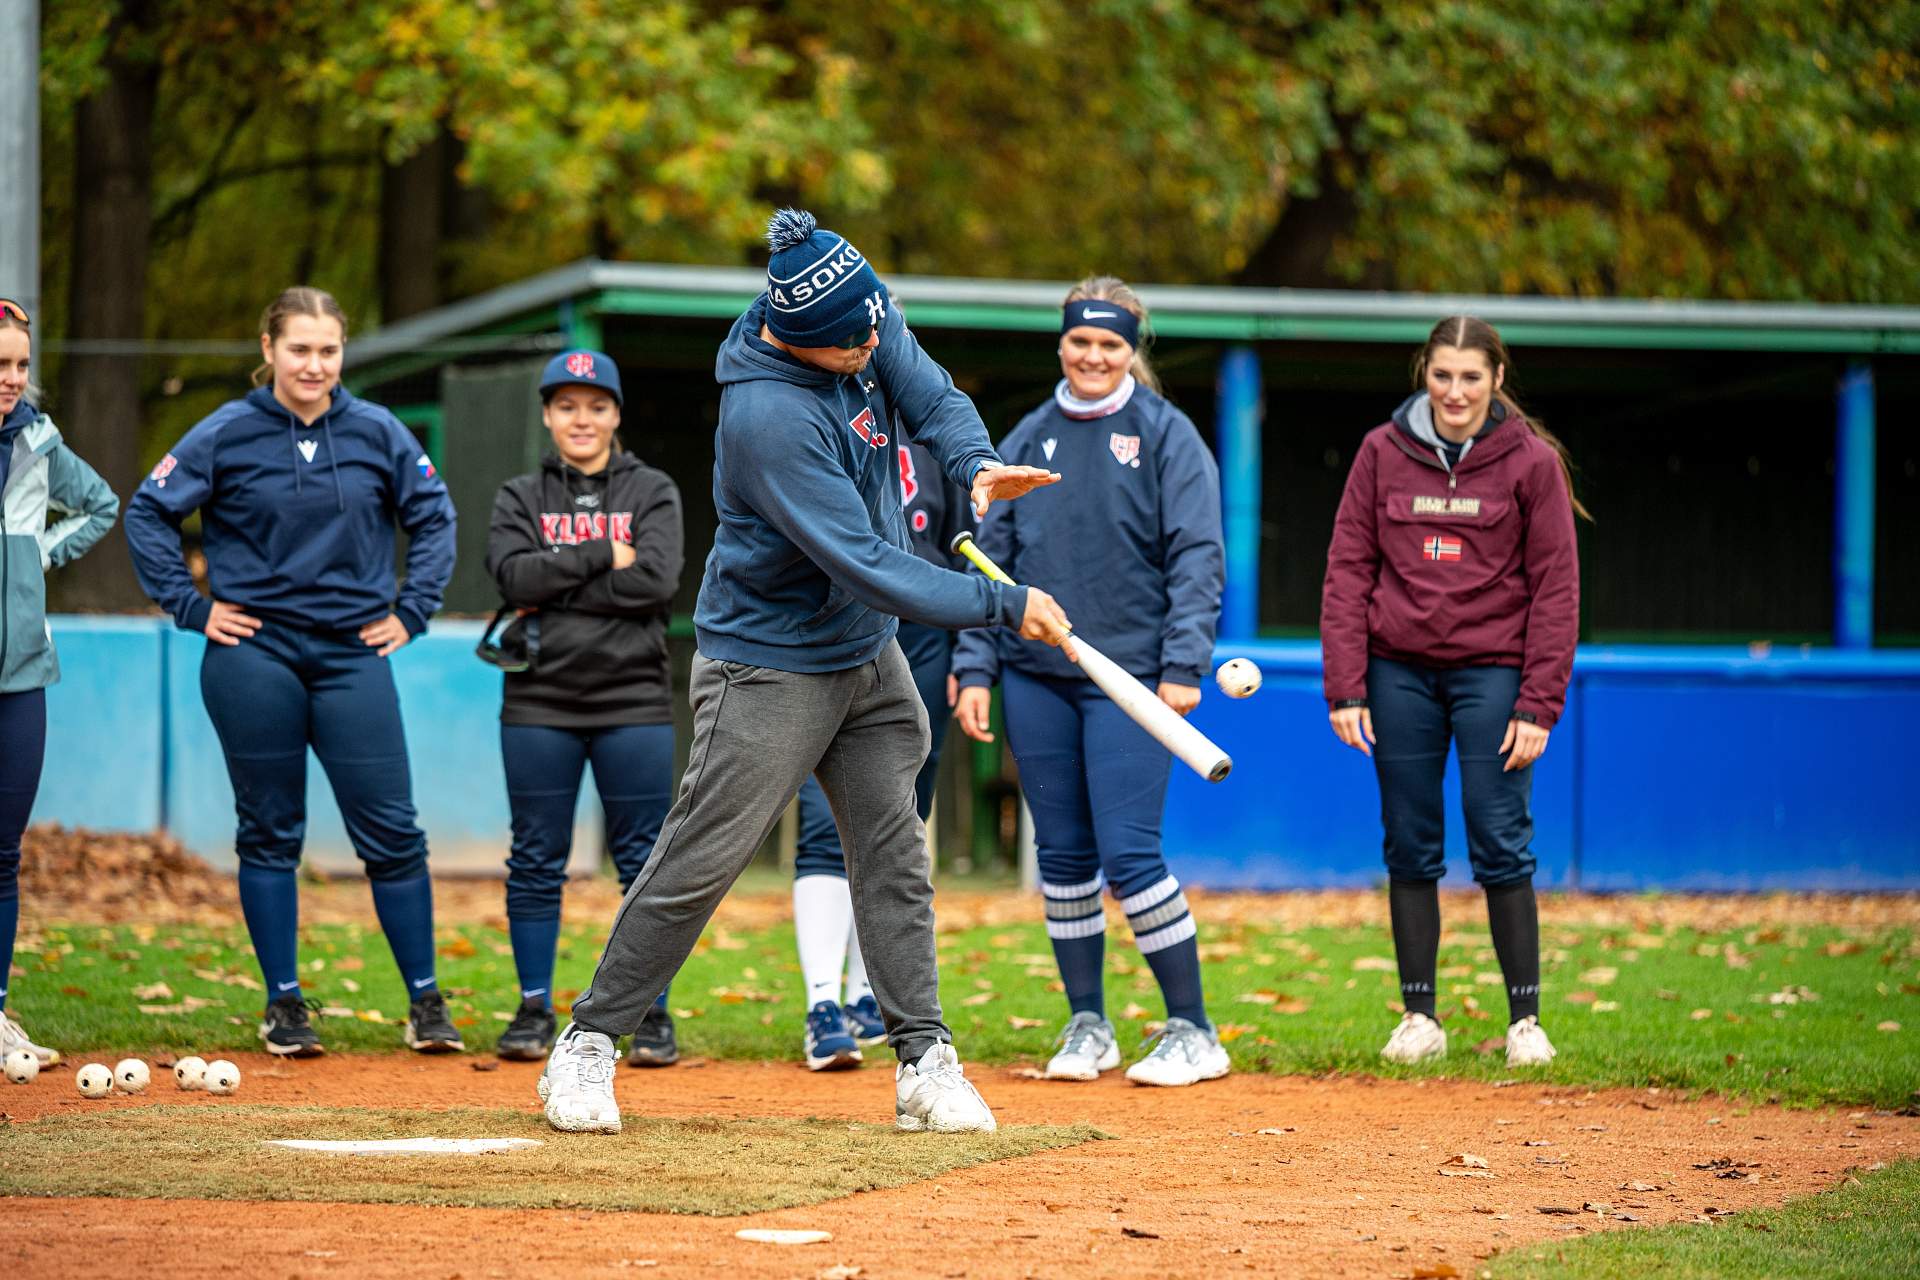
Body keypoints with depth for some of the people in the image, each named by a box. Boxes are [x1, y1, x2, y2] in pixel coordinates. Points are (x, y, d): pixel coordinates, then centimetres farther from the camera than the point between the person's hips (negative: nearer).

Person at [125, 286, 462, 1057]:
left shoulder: (377, 433, 3)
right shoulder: (226, 435, -3)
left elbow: (433, 516, 13)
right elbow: (147, 513, 2)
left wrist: (411, 612, 6)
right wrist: (191, 608, -2)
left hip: (353, 654, 1)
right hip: (254, 657, -1)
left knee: (391, 832, -2)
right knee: (270, 834, 5)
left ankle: (425, 1002, 6)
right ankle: (284, 1005, 12)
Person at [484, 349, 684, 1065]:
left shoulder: (652, 493, 7)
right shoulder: (520, 497, 11)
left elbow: (657, 581, -10)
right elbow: (515, 576, -8)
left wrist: (555, 589, -10)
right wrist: (603, 556, -11)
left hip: (634, 700, -1)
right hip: (540, 702, 1)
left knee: (646, 860, -1)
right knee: (537, 861, 3)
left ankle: (654, 1014, 4)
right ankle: (534, 1009, 11)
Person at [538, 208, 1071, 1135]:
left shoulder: (865, 324, -8)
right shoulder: (768, 414, -32)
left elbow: (932, 398, -2)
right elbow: (869, 568, -32)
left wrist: (976, 464, -27)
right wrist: (1004, 606, -28)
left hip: (867, 657, 8)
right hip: (771, 667, -8)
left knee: (894, 852, 6)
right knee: (699, 862, -4)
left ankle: (924, 1062, 10)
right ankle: (587, 1044, 8)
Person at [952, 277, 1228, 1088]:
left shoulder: (1166, 435, 0)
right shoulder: (1028, 439, 11)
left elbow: (1197, 557, -4)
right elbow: (992, 557, 12)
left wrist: (1183, 665, -14)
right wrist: (974, 669, 4)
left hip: (1129, 676, -4)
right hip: (1035, 676, 4)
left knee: (1128, 855, -10)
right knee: (1062, 856, 6)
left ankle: (1193, 1032, -1)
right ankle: (1086, 1027, 16)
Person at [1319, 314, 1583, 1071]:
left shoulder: (1532, 462, -1)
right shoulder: (1383, 453, 4)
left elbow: (1555, 589, -1)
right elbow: (1348, 571, 5)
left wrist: (1538, 705, -7)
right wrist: (1345, 689, -2)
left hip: (1491, 669, -2)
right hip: (1399, 673, 2)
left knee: (1501, 845, -4)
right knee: (1410, 849, 5)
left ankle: (1525, 1020, 3)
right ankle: (1419, 1018, 11)